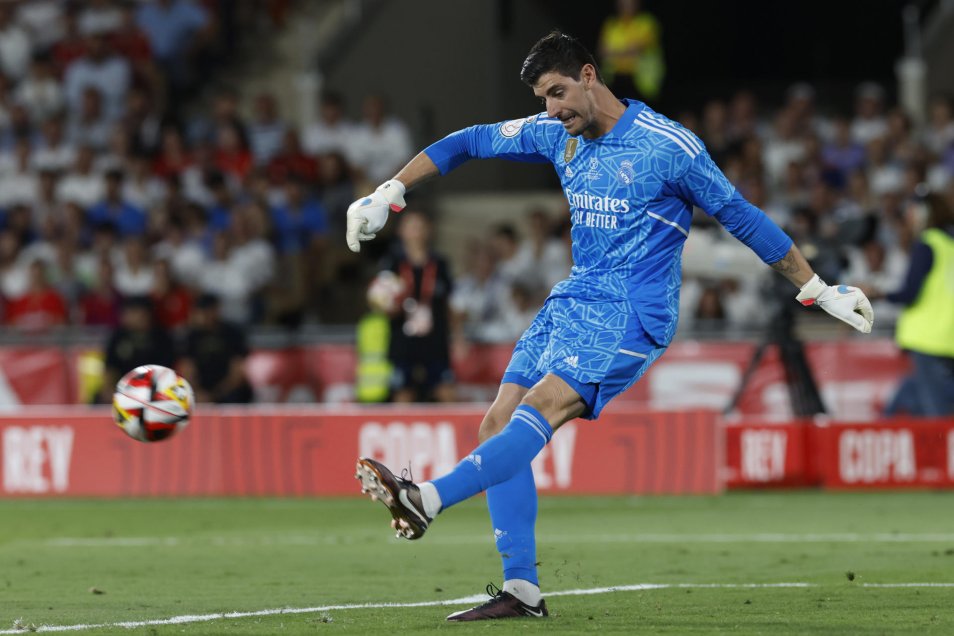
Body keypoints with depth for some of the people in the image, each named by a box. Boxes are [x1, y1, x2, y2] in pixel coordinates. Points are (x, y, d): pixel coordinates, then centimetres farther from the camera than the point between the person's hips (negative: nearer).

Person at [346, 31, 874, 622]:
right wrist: (389, 194, 13)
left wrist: (821, 291, 2)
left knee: (542, 407, -27)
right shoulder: (557, 135, 8)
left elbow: (742, 217, -2)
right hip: (573, 300, 8)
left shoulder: (668, 146, -10)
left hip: (630, 312, -8)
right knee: (498, 423, -5)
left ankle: (428, 501, -46)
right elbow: (470, 142, 19)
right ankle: (522, 590, -5)